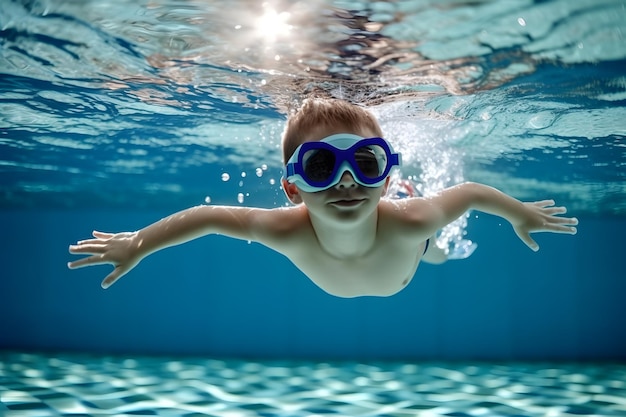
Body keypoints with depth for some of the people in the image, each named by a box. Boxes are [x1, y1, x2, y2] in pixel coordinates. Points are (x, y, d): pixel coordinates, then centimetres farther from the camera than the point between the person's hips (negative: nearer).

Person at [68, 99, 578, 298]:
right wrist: (136, 244, -25)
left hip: (403, 247, 0)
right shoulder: (288, 232, -51)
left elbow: (469, 191, -33)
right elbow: (210, 214, -36)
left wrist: (522, 214, -13)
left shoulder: (410, 220, -53)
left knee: (434, 253, 37)